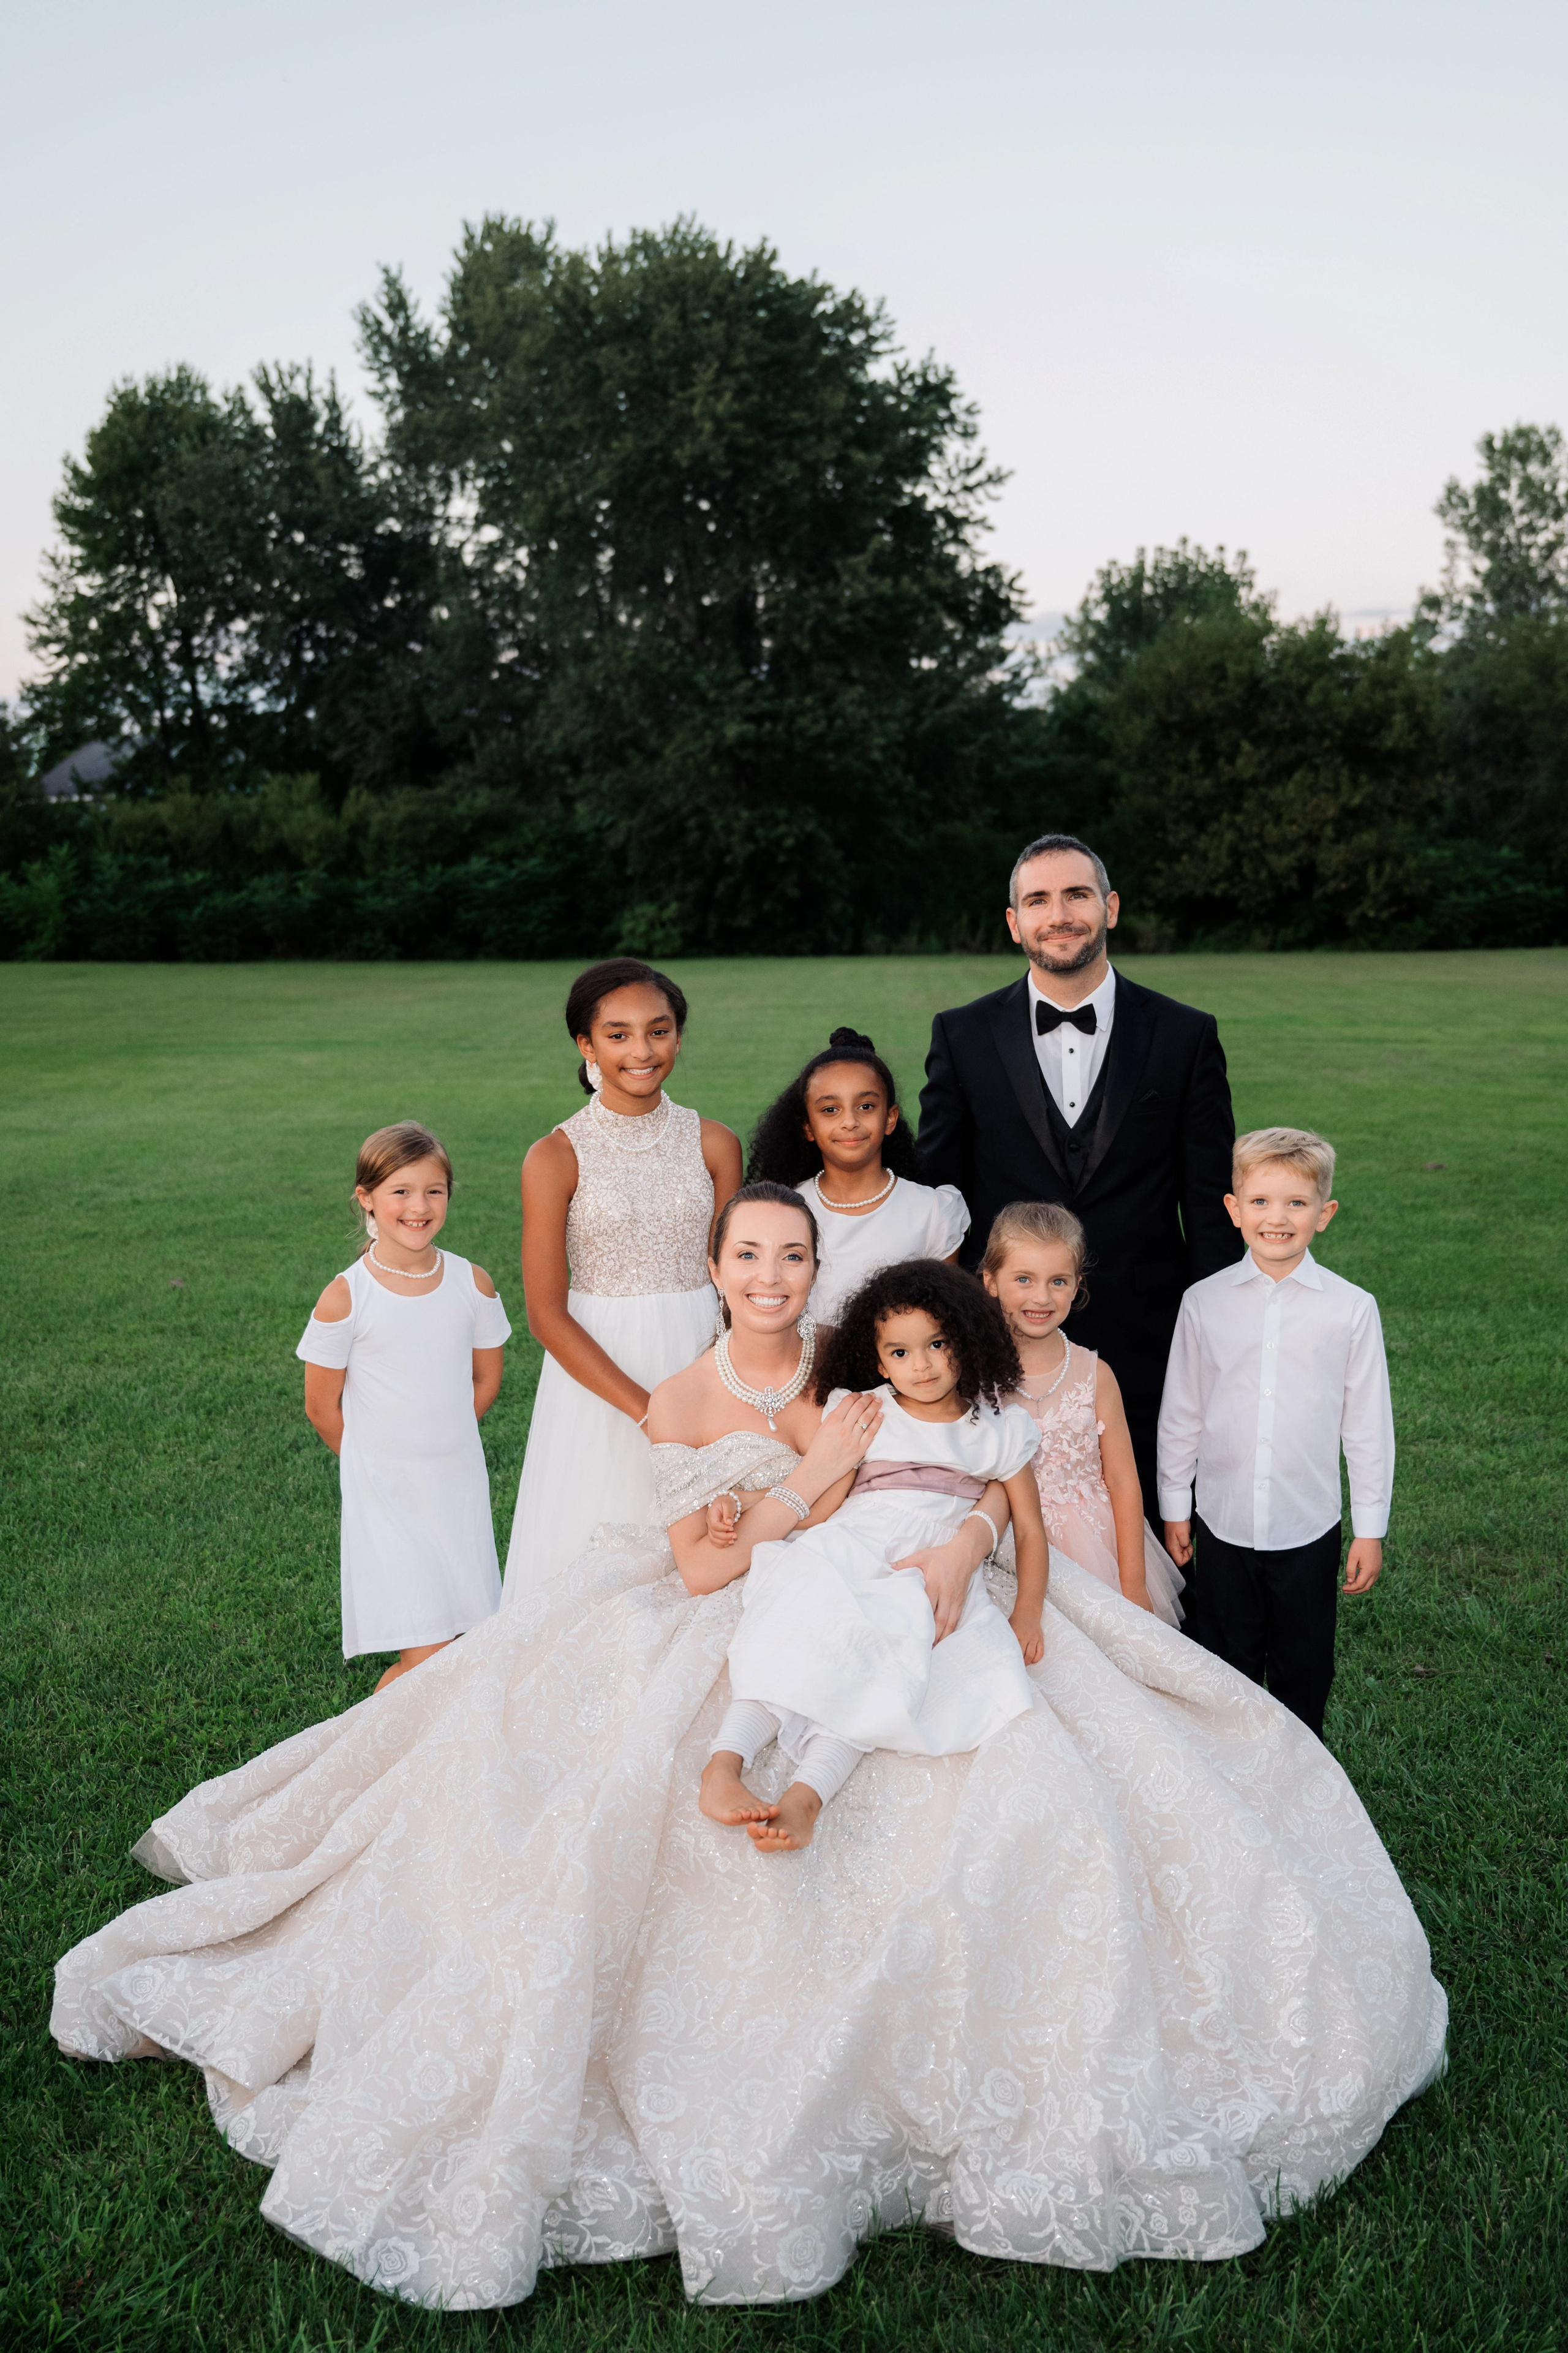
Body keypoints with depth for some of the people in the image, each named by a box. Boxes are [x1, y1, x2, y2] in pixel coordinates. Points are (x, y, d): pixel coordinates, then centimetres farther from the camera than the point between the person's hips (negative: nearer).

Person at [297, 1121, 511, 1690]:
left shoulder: (473, 1284, -3)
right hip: (385, 1492, -4)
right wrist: (379, 1460, 9)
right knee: (424, 1656, -8)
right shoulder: (344, 1298, -13)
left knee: (467, 1645, 7)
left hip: (461, 1479, 4)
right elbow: (321, 1407, -2)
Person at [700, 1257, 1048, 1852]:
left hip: (939, 1580, 0)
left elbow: (1029, 1530, 17)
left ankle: (806, 1796, -44)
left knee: (885, 1662, -31)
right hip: (849, 1552, 0)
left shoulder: (1001, 1430, 18)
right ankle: (725, 1761, -42)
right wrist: (738, 1505, -1)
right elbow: (818, 1508, 11)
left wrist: (1028, 1613, 3)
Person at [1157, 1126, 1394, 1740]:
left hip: (1309, 1528, -1)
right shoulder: (1204, 1302, -5)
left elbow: (1368, 1423, -2)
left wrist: (1371, 1529, 1)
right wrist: (1174, 1508, 8)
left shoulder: (1351, 1308, -8)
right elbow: (1180, 1414, 3)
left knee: (1303, 1667, 15)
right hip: (1221, 1523, 1)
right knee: (1223, 1666, 14)